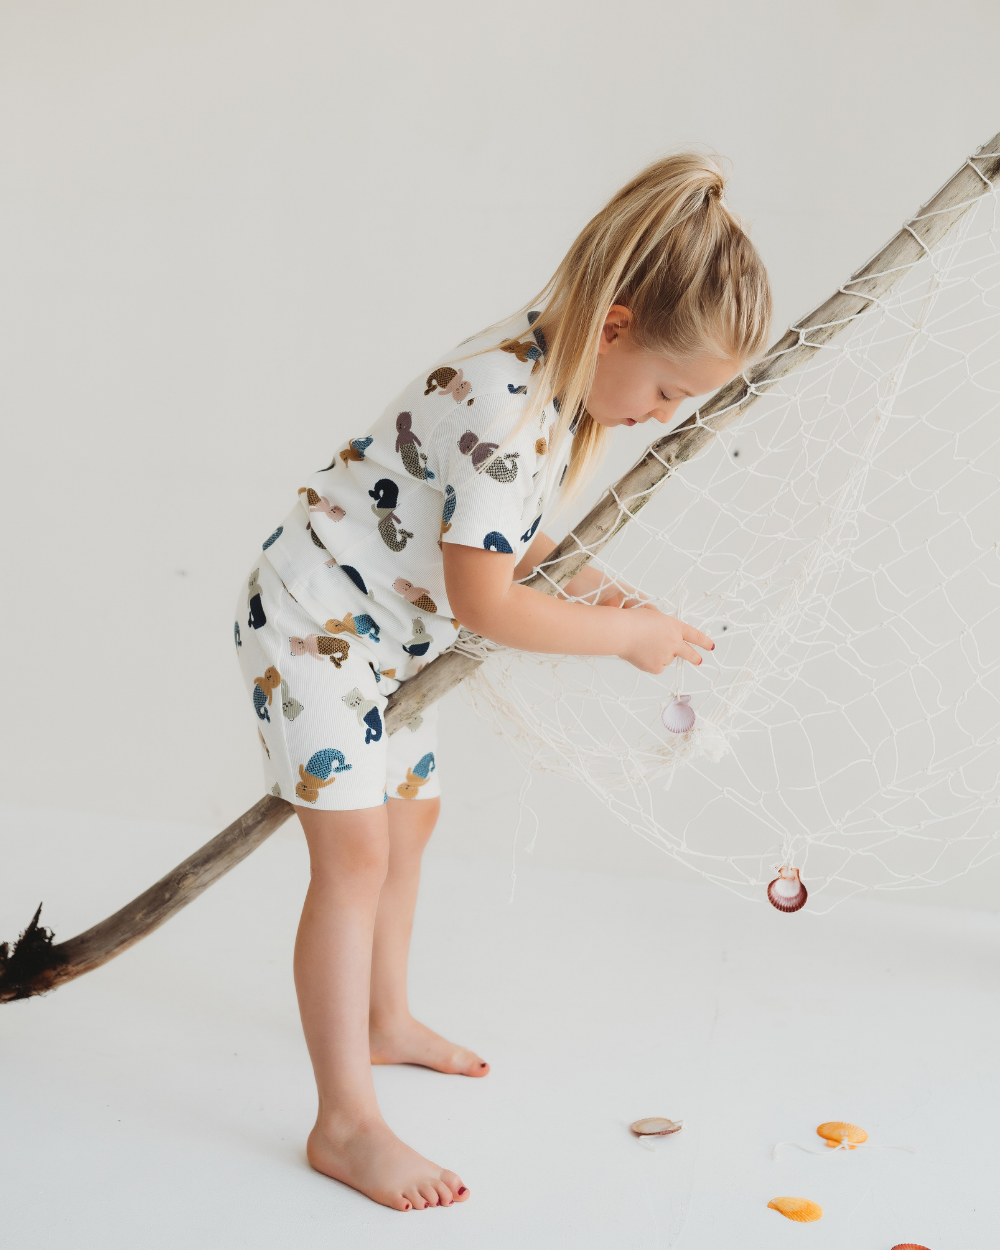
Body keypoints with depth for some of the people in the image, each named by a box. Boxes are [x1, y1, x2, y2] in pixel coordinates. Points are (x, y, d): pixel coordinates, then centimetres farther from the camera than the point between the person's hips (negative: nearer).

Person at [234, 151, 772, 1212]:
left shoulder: (557, 371, -1)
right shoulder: (505, 407, -32)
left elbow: (505, 535, 11)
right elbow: (482, 604, -28)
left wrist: (584, 585, -4)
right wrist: (621, 634, -18)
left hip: (392, 630, 10)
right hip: (311, 615, -10)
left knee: (408, 815, 19)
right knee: (354, 850, -12)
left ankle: (383, 1020, 39)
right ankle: (347, 1124, -4)